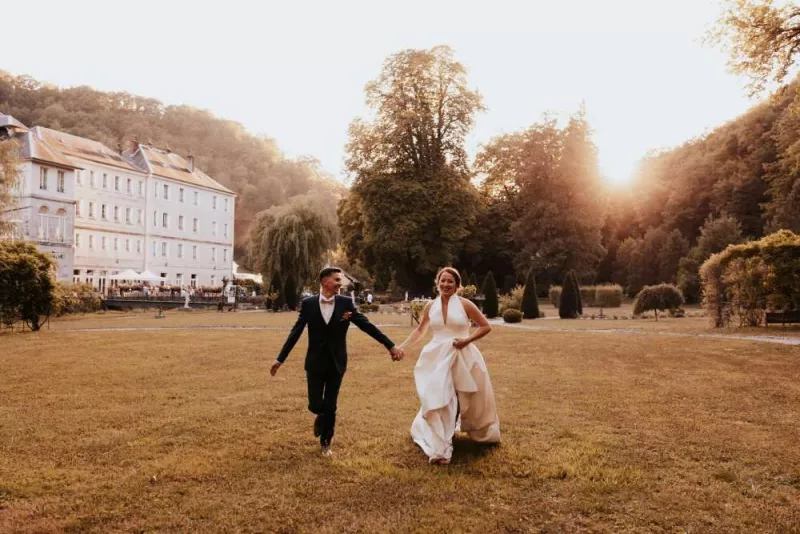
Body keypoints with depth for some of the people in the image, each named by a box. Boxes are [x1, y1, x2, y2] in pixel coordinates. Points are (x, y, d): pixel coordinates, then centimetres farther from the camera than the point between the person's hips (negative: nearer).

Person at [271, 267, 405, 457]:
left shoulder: (346, 303, -6)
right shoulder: (308, 303, -6)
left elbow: (367, 325, -6)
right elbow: (295, 332, -1)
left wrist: (391, 345, -10)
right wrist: (280, 359, -1)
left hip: (336, 363, 0)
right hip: (315, 362, 0)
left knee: (330, 406, 7)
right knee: (315, 405, 1)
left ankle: (325, 442, 28)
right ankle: (322, 417, 38)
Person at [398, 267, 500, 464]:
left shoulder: (465, 304, -6)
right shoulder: (430, 306, 3)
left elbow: (485, 327, -3)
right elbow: (420, 330, 16)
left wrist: (467, 340, -15)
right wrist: (403, 346, 6)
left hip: (463, 357, -1)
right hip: (438, 359, 2)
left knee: (471, 399, 12)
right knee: (438, 401, -4)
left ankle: (482, 434, 41)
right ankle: (439, 448, 1)